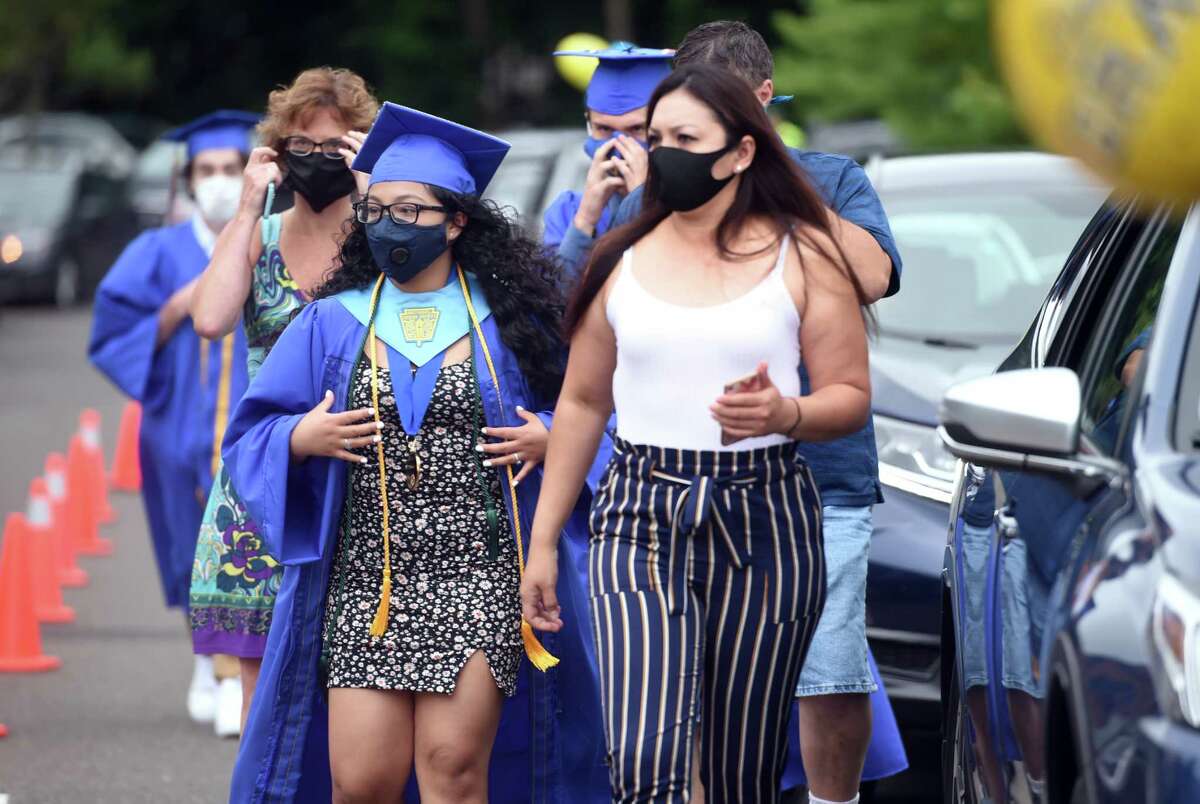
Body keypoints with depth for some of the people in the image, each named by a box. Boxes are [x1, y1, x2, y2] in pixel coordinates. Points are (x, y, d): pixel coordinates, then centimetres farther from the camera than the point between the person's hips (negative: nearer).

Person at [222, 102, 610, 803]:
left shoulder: (509, 320, 6)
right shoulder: (332, 324, 10)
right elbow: (250, 437, 11)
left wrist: (550, 440, -9)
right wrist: (301, 439, -9)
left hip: (480, 581, -2)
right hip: (364, 584, 2)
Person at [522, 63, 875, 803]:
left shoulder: (804, 256, 0)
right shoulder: (622, 260, 7)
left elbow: (852, 397, 1)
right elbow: (582, 405, 14)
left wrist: (784, 414, -21)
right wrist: (543, 539, 12)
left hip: (763, 523, -1)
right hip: (641, 520, 1)